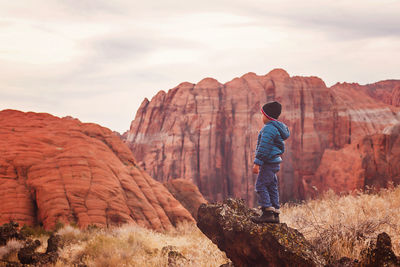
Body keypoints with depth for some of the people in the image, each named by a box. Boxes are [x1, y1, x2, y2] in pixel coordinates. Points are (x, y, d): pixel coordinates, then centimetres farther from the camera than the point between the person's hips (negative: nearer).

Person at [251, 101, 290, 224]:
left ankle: (268, 212, -14)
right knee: (272, 187, 11)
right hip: (275, 162, 10)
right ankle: (275, 215, 13)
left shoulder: (268, 128, -17)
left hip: (268, 163, -10)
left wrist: (257, 163, -23)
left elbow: (264, 147, -22)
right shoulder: (277, 128, 17)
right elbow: (281, 146, 27)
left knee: (261, 186, -9)